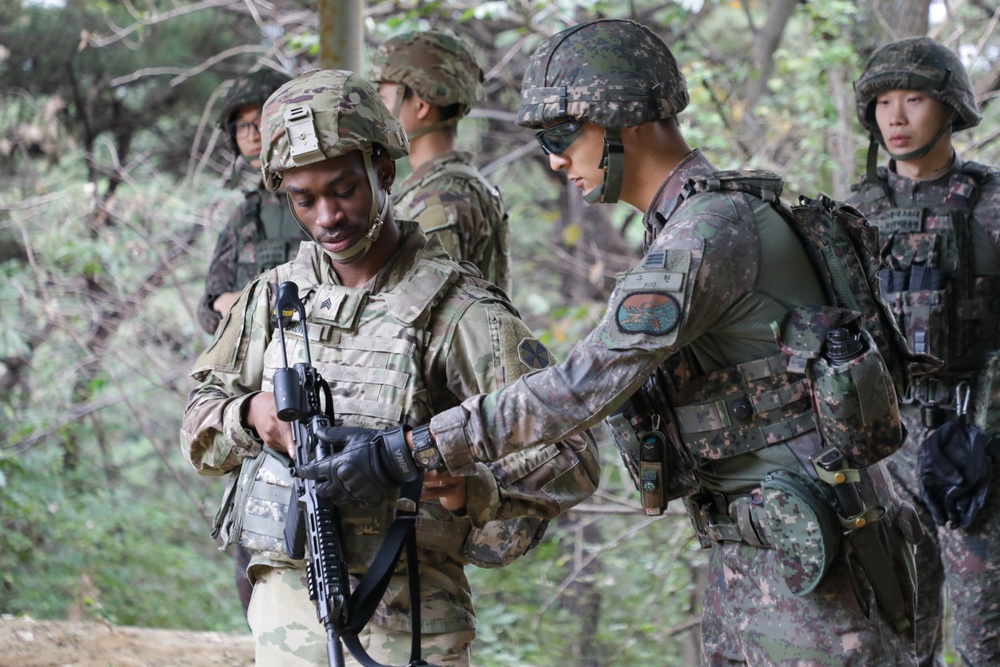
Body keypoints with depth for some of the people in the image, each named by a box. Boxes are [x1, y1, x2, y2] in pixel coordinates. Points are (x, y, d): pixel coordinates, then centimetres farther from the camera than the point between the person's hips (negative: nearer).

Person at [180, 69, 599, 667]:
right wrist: (253, 414, -8)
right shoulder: (275, 295, 8)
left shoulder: (459, 310, -11)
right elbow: (201, 432, 15)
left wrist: (474, 491, -35)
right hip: (283, 611, 5)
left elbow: (571, 458, -16)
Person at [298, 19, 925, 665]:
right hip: (747, 550, 10)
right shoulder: (685, 224, 12)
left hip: (813, 552, -10)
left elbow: (586, 387, -25)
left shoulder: (712, 230, -20)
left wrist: (407, 453, -23)